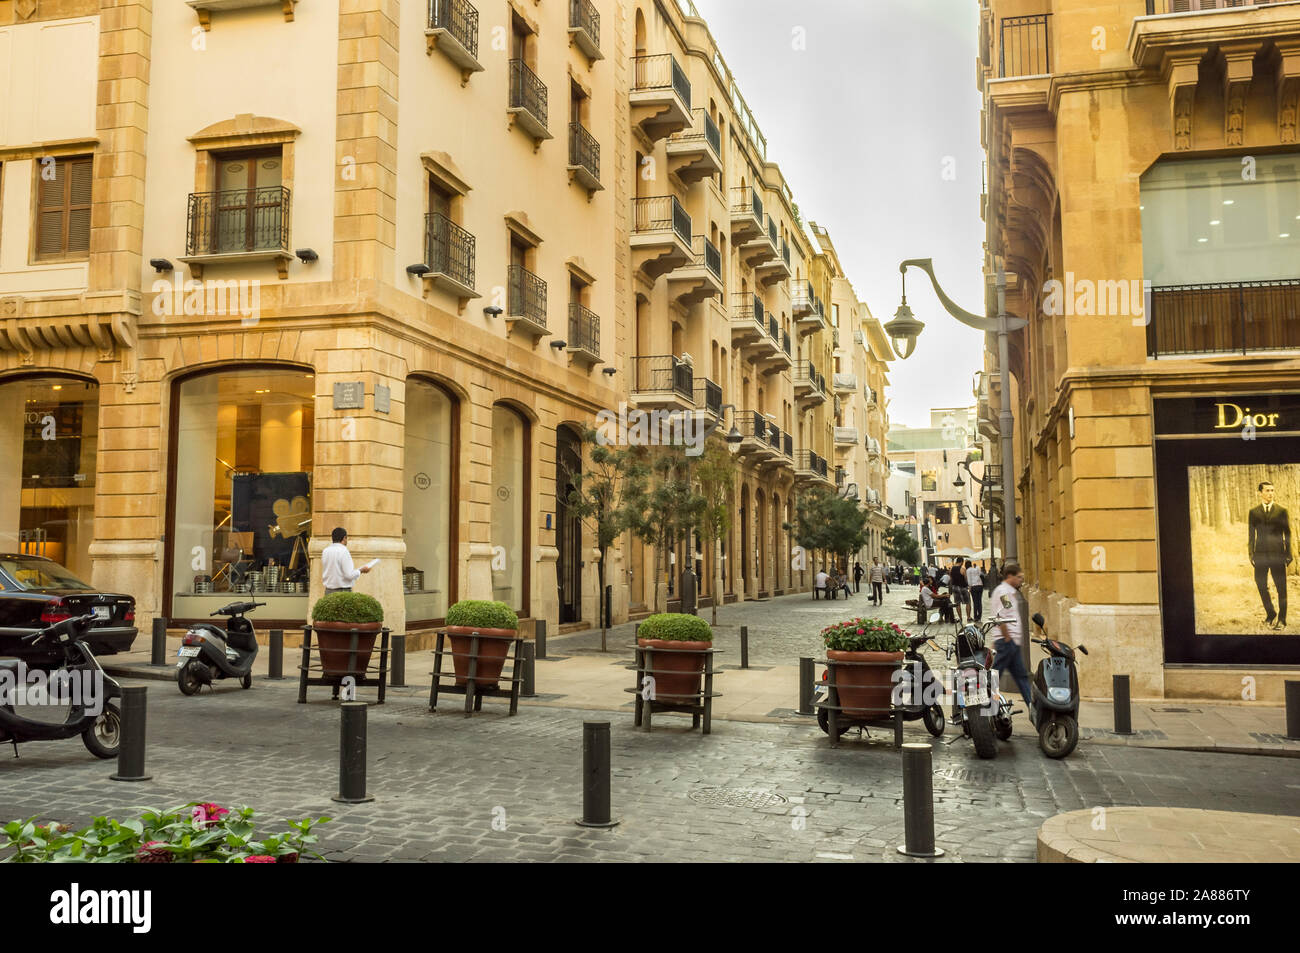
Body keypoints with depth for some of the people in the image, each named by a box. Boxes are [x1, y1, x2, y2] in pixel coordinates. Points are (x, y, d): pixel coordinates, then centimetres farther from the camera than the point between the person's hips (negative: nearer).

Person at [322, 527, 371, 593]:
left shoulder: (325, 551, 7)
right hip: (343, 591, -7)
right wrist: (361, 570, 0)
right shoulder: (343, 551, -13)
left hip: (328, 590, 7)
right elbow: (349, 575, -17)